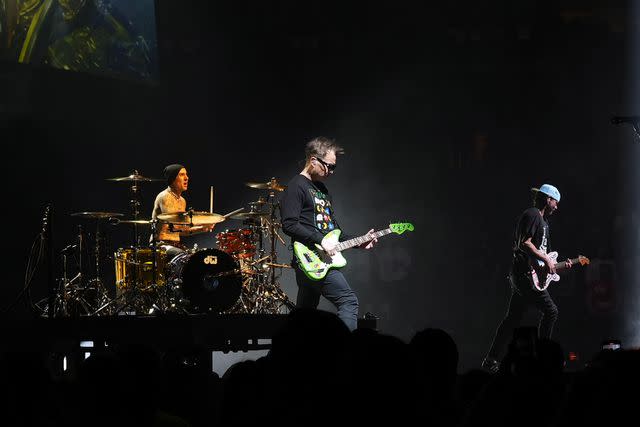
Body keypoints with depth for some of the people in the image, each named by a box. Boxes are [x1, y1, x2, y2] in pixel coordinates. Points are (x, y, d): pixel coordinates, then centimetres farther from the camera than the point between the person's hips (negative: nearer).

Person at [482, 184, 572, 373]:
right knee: (550, 311, -11)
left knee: (512, 318, 9)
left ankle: (491, 360, 10)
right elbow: (524, 243, -20)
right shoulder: (532, 215, -9)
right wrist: (546, 259, -16)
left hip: (519, 277, 11)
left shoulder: (542, 221, 24)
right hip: (526, 274, -11)